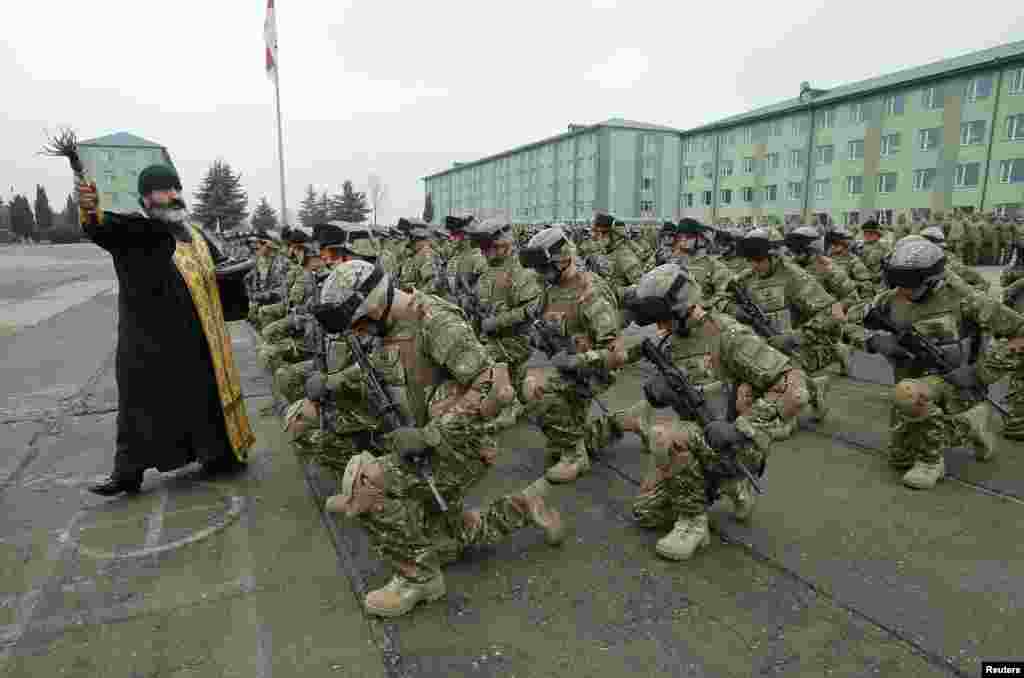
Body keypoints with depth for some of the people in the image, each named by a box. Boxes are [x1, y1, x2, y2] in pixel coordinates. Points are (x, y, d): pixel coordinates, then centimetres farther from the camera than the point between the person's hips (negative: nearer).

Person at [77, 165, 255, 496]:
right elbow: (106, 227, -29)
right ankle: (128, 471, 13)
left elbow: (222, 271, 24)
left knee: (206, 394, 15)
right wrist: (91, 211, -51)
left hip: (198, 341, 5)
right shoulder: (133, 229, -6)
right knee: (142, 399, 1)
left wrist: (231, 270, 1)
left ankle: (217, 453, 31)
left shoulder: (194, 234, 13)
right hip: (149, 341, -5)